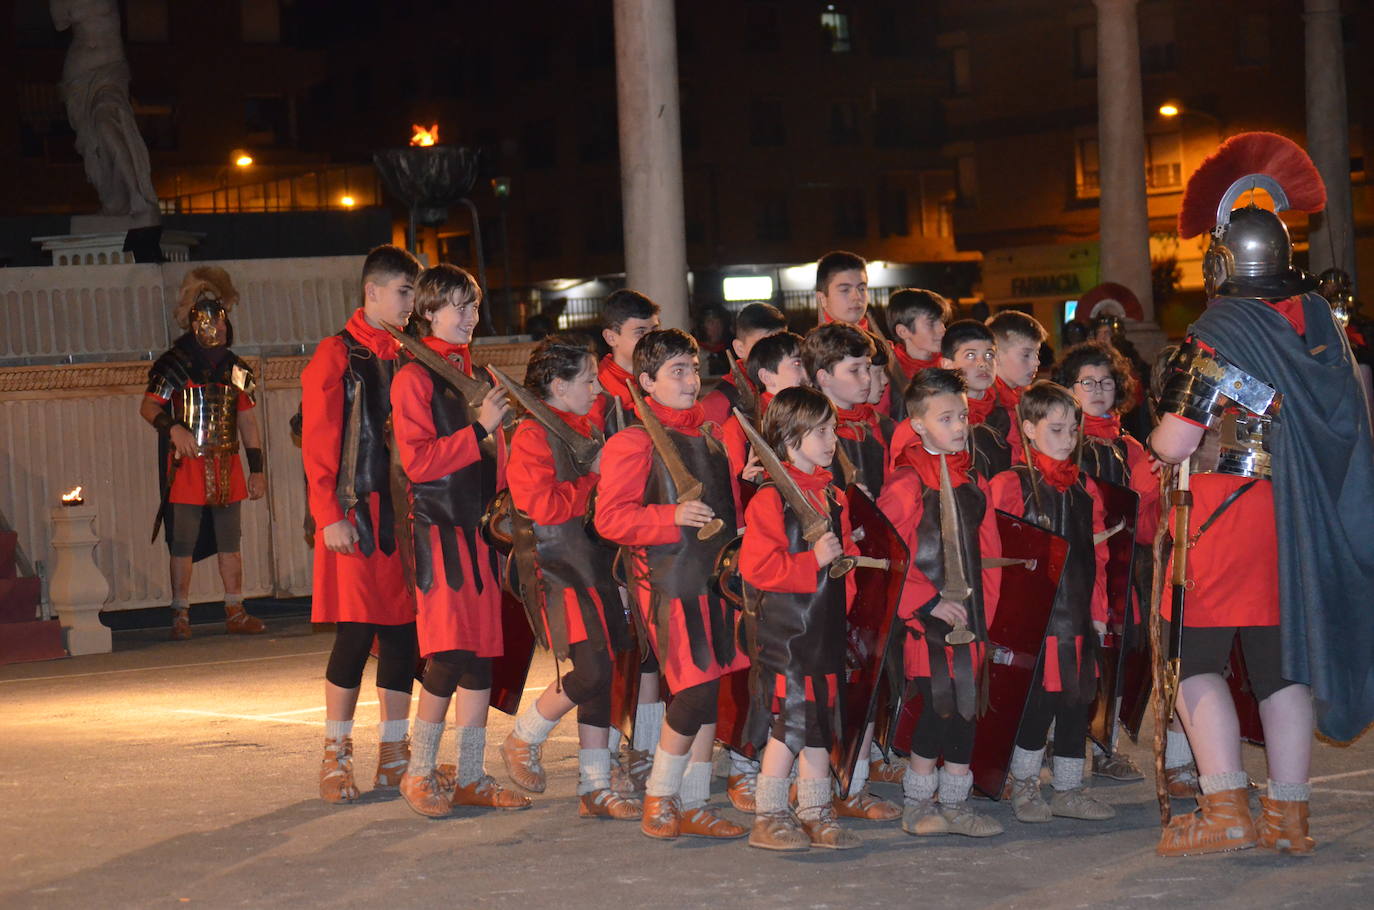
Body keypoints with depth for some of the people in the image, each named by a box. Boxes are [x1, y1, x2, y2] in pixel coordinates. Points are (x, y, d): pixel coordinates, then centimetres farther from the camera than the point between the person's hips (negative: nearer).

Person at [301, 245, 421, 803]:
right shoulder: (336, 356, -3)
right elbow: (318, 441, -7)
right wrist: (331, 516, -14)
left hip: (406, 513, 6)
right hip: (358, 513, -6)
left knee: (402, 631, 6)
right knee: (356, 631, -6)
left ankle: (394, 756, 14)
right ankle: (336, 758, 4)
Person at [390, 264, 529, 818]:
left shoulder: (477, 374, 16)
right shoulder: (414, 378, -6)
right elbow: (417, 460, -15)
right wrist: (479, 428, -18)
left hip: (481, 527, 7)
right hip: (440, 529, -7)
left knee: (482, 655, 6)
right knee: (449, 657, -10)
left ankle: (471, 777, 13)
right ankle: (419, 774, 4)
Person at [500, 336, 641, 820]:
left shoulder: (586, 429, 17)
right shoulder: (532, 435, -10)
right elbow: (545, 506, -20)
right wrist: (593, 477, -11)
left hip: (594, 564, 9)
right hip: (555, 567, -9)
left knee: (602, 677, 6)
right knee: (592, 672, -17)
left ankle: (595, 789, 13)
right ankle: (522, 741, 7)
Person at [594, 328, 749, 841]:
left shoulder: (711, 436, 16)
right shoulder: (633, 443, -6)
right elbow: (610, 519, -13)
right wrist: (673, 517, -22)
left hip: (717, 578, 7)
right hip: (669, 583, -7)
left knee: (708, 694, 7)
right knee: (695, 691, -12)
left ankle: (693, 805, 15)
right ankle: (659, 796, 5)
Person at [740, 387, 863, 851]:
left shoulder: (834, 496, 13)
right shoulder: (770, 498, -13)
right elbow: (756, 566, -20)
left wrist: (844, 580, 9)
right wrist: (813, 560, -21)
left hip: (825, 625, 8)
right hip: (784, 627, -8)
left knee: (821, 718, 12)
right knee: (788, 721, -6)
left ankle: (815, 812, 21)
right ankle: (768, 817, 5)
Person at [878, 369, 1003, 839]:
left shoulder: (973, 482, 12)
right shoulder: (906, 483, -9)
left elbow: (988, 552, 16)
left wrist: (983, 607, 5)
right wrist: (929, 602, -15)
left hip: (968, 615, 6)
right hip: (925, 619, -6)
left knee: (967, 706, 8)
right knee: (940, 705, -8)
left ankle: (954, 804, 18)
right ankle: (916, 805, 6)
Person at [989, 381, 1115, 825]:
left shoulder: (1085, 488, 14)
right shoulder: (1009, 485, -4)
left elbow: (1098, 555, 15)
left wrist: (1099, 612, 11)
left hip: (1077, 618, 6)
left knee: (1077, 702, 9)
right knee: (1036, 703, -4)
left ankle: (1069, 790, 19)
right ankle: (1024, 787, 13)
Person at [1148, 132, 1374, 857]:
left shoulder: (1219, 333, -13)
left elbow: (1174, 443, -15)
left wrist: (1160, 433, 6)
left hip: (1228, 508, -6)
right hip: (1305, 517, 6)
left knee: (1197, 658, 1)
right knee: (1284, 658, 9)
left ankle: (1225, 810, -6)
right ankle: (1288, 815, 12)